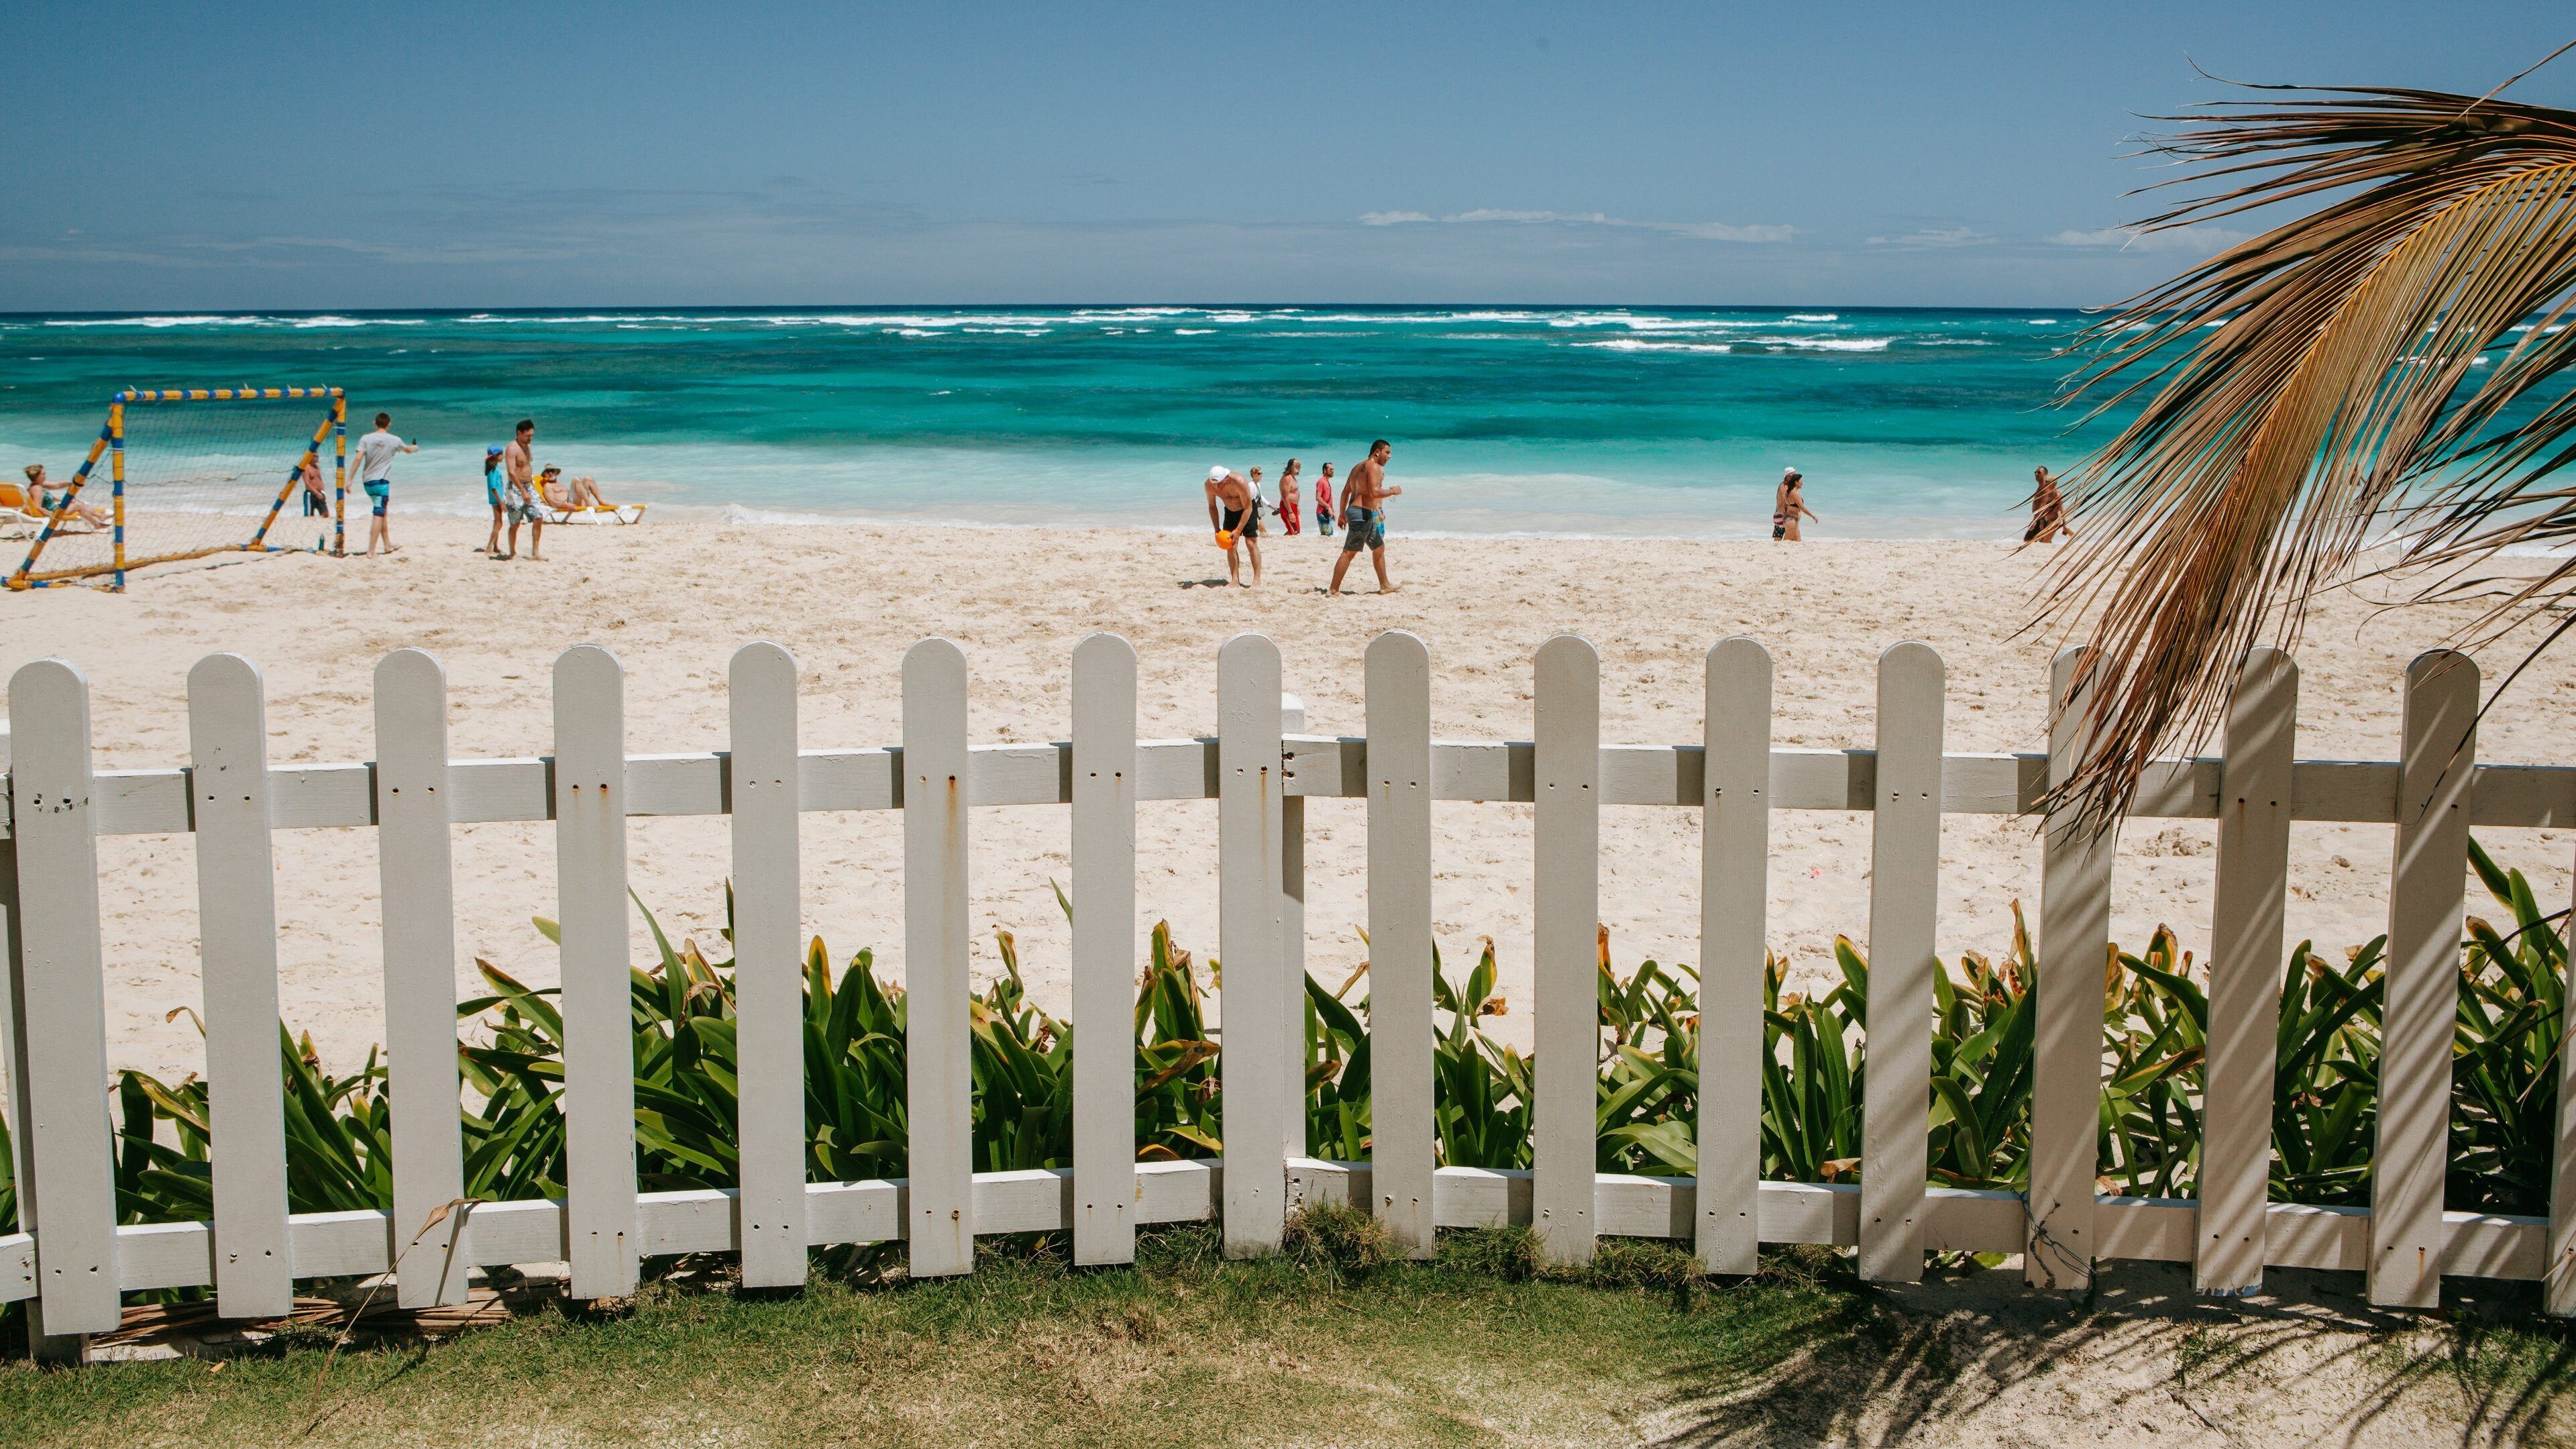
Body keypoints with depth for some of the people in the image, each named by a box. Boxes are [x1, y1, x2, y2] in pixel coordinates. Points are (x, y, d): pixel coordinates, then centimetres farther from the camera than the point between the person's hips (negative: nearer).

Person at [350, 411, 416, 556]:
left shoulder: (366, 439, 0)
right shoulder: (394, 441, 0)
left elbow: (358, 458, -10)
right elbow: (408, 450, 22)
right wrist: (415, 447, 46)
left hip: (367, 481, 4)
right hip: (382, 481, -4)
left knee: (382, 511, 22)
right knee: (379, 515, -7)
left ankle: (388, 544, 33)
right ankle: (371, 551, -15)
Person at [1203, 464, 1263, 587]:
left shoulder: (1239, 482, -36)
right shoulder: (1209, 485, -21)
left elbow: (1248, 508, -28)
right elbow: (1212, 506, -3)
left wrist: (1238, 531, -29)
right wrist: (1217, 529, -10)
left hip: (1248, 509, -5)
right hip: (1230, 511, 5)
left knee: (1251, 543, -13)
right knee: (1230, 546, -4)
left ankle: (1257, 580, -14)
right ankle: (1235, 580, -2)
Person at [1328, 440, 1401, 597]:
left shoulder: (1358, 467, 20)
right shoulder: (1374, 466, -10)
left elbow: (1345, 492, 22)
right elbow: (1375, 492, -24)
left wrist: (1343, 515, 24)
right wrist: (1393, 491, -8)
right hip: (1362, 513, -11)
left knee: (1379, 547, 20)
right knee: (1349, 553, -11)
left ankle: (1385, 585, 29)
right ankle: (1333, 591, -13)